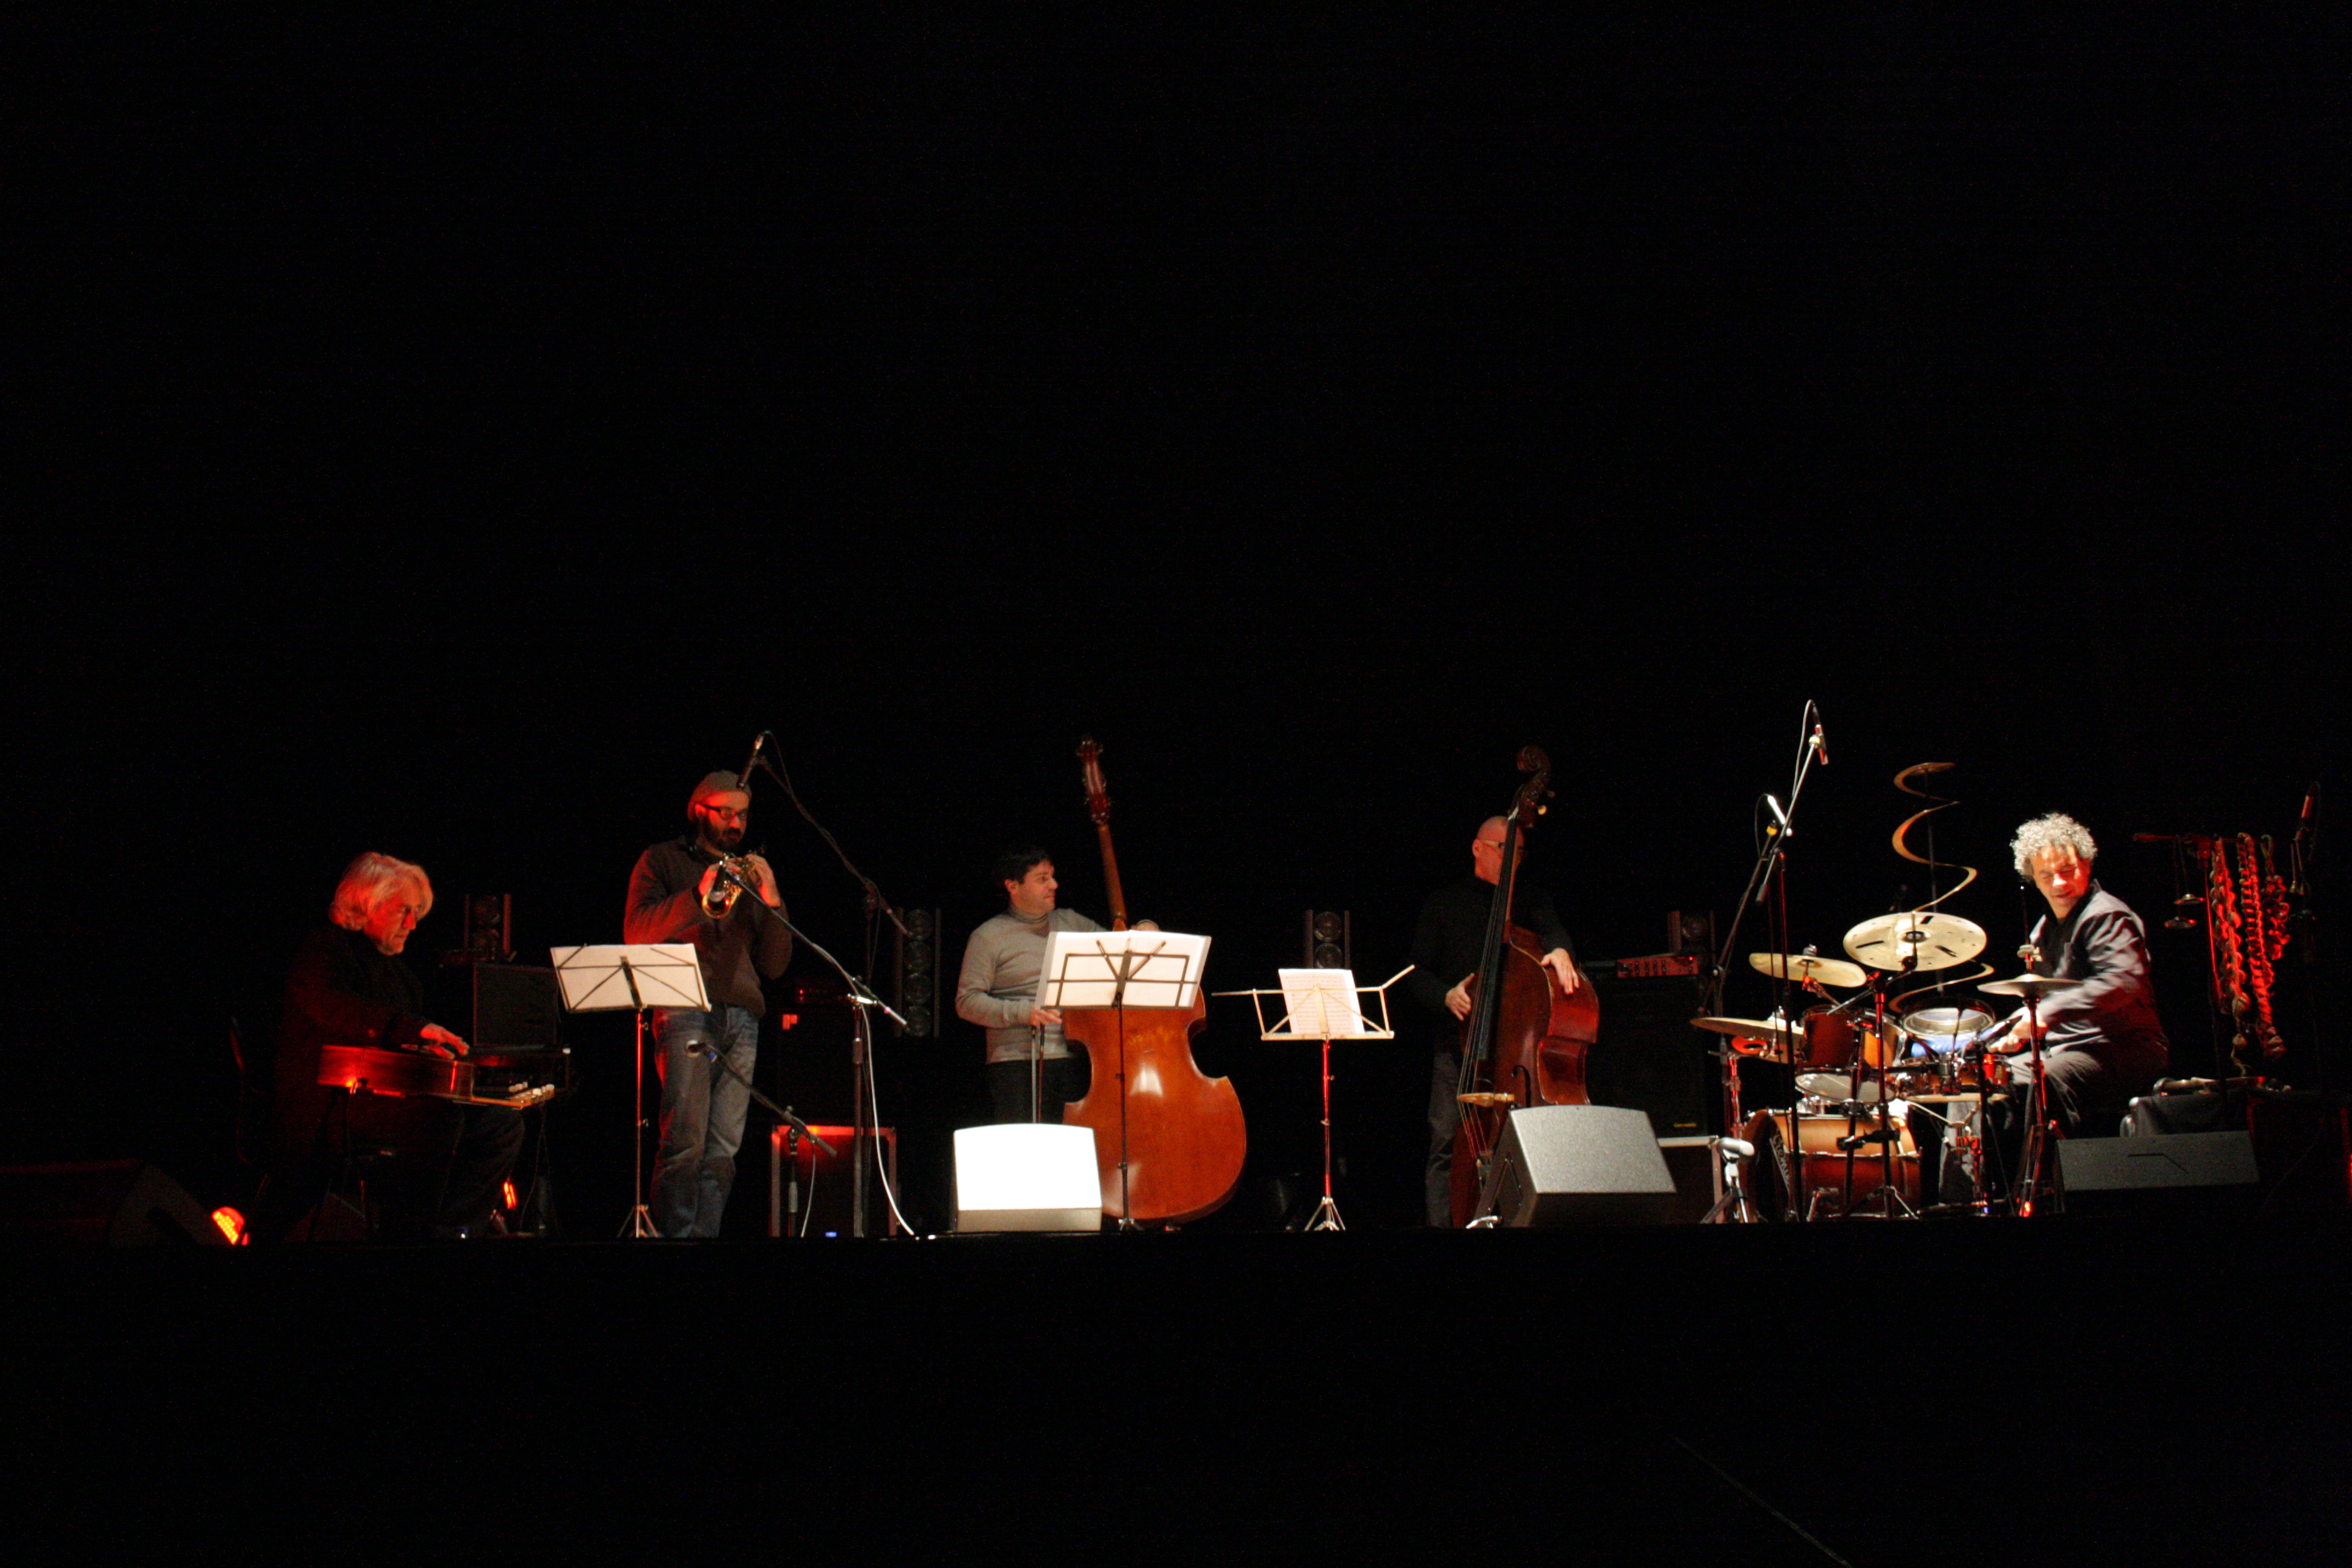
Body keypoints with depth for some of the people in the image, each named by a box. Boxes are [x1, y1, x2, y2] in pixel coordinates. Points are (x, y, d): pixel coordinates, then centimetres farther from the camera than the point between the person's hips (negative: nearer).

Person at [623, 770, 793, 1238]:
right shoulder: (663, 861, 14)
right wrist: (698, 896, -13)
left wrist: (772, 904, 4)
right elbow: (636, 931, -2)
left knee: (723, 1151, -3)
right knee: (686, 1143, -16)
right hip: (687, 1011, -4)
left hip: (742, 1019, 4)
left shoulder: (751, 874, 25)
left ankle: (705, 1234, -2)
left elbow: (774, 966, 19)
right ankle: (673, 1235, -13)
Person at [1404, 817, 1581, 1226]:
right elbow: (1416, 975, 12)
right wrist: (1446, 996, -9)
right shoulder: (1444, 904, 16)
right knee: (1447, 1143, -6)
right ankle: (1443, 1224, -3)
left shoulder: (1530, 901, 18)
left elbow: (1550, 926, -5)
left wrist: (1558, 949, -29)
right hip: (1458, 1044, 0)